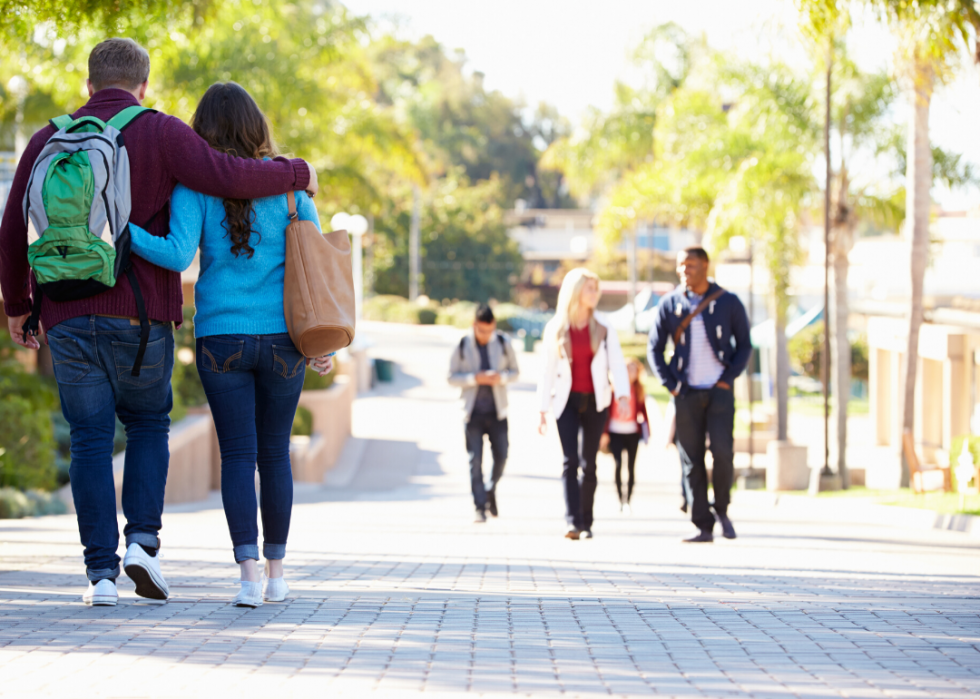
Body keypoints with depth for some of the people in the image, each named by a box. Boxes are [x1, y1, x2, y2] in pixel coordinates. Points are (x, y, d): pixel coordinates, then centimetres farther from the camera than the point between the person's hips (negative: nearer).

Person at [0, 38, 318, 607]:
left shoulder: (49, 141, 8)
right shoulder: (159, 135, -3)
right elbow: (229, 178, -15)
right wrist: (294, 173, 2)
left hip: (68, 317, 2)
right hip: (139, 318, -2)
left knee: (91, 441, 6)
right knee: (149, 423, 18)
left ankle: (102, 572, -1)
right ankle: (143, 539, 1)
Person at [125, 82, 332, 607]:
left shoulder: (195, 185, -5)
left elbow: (178, 255, -18)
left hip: (221, 339, -2)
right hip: (281, 339, 2)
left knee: (238, 456, 1)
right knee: (275, 453, 14)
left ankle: (250, 573, -13)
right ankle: (276, 573, 18)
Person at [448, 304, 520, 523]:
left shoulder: (503, 343, 0)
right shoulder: (462, 346, -4)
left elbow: (515, 372, 8)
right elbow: (452, 377, -1)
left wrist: (501, 378, -14)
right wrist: (475, 378, -18)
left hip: (497, 412, 1)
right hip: (474, 412, -1)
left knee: (501, 457, -2)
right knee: (475, 460, -7)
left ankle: (491, 490, 26)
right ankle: (479, 507, -3)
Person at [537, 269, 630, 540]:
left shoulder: (603, 327, 3)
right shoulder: (555, 328, 2)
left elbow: (617, 363, -3)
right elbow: (548, 369, 5)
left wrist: (623, 395, -19)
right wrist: (543, 409, 3)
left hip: (595, 402, 1)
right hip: (567, 401, -1)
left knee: (589, 463, 5)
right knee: (570, 461, -13)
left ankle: (586, 523, 12)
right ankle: (572, 522, -20)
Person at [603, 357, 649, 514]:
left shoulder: (638, 390, 8)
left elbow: (643, 411, 9)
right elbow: (606, 410, 1)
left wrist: (647, 432, 3)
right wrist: (605, 432, -2)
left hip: (632, 433, 2)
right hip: (615, 432, -2)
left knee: (631, 466, 2)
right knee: (618, 464, -10)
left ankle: (628, 500, 6)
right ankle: (620, 499, -4)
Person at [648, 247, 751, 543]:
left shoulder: (728, 302, 2)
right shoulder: (670, 304, 5)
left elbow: (744, 344, 8)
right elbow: (654, 347, 10)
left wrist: (729, 378, -4)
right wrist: (670, 384, -1)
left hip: (719, 391, -1)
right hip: (686, 394, 1)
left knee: (722, 452, -15)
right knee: (691, 462, -1)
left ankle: (722, 509, 10)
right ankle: (703, 527, 3)